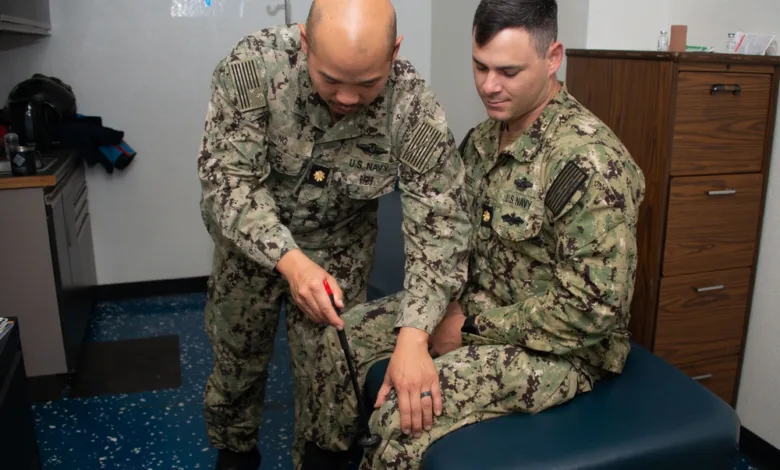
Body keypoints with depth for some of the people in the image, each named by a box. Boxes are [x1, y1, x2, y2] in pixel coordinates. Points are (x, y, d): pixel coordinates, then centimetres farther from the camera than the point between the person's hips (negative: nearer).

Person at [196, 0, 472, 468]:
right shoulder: (252, 65, -27)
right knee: (237, 358, 17)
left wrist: (412, 336, -38)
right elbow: (227, 179, -25)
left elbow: (440, 224, -27)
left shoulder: (415, 108, -27)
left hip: (340, 246, 0)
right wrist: (289, 260, -38)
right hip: (249, 239, 1)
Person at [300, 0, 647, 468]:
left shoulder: (590, 162, -26)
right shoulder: (482, 138, 0)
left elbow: (593, 309, -26)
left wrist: (471, 327, -19)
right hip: (478, 305, 8)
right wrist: (442, 311, -8)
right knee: (344, 339, 4)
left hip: (561, 344, -8)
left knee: (402, 418, -26)